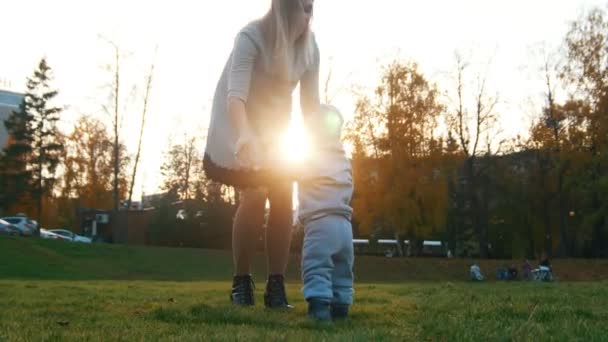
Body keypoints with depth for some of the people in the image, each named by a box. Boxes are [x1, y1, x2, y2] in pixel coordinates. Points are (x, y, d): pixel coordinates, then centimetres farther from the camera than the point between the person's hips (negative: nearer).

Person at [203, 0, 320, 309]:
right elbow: (235, 96, -38)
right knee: (254, 195, -19)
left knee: (283, 198, -7)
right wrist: (245, 138, -55)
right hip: (238, 126, -5)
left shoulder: (309, 47, -11)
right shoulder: (251, 37, -28)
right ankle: (241, 282, -5)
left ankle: (276, 286, 1)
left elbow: (311, 102, -8)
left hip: (274, 127, 5)